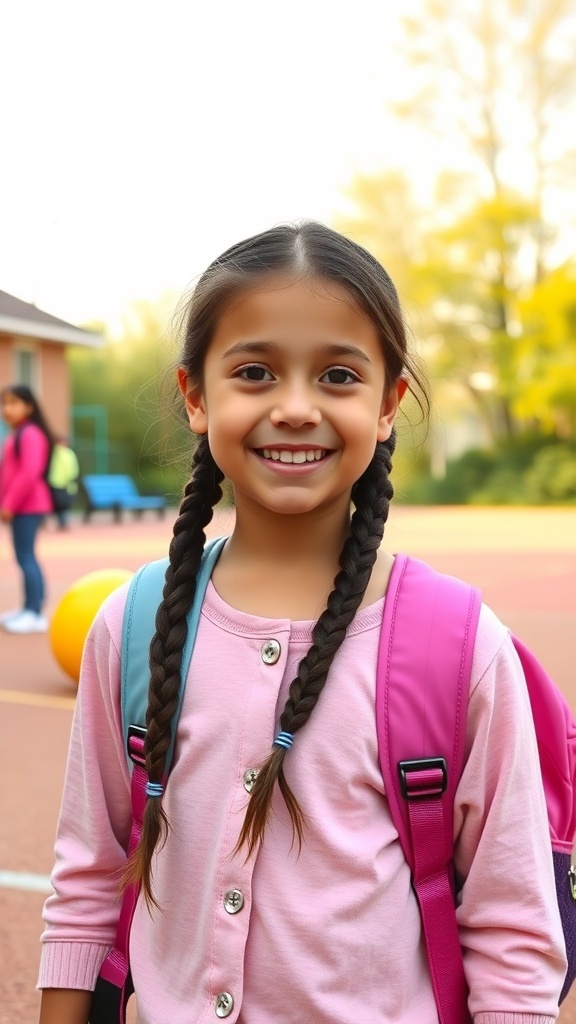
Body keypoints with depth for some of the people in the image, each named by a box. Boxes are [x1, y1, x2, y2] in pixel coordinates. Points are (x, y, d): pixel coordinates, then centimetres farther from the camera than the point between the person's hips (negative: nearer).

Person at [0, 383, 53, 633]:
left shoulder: (30, 434, -15)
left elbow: (30, 473, -23)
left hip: (27, 506, -10)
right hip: (21, 506, 10)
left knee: (26, 557, -11)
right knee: (24, 557, 12)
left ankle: (35, 614, -10)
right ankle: (28, 609, 19)